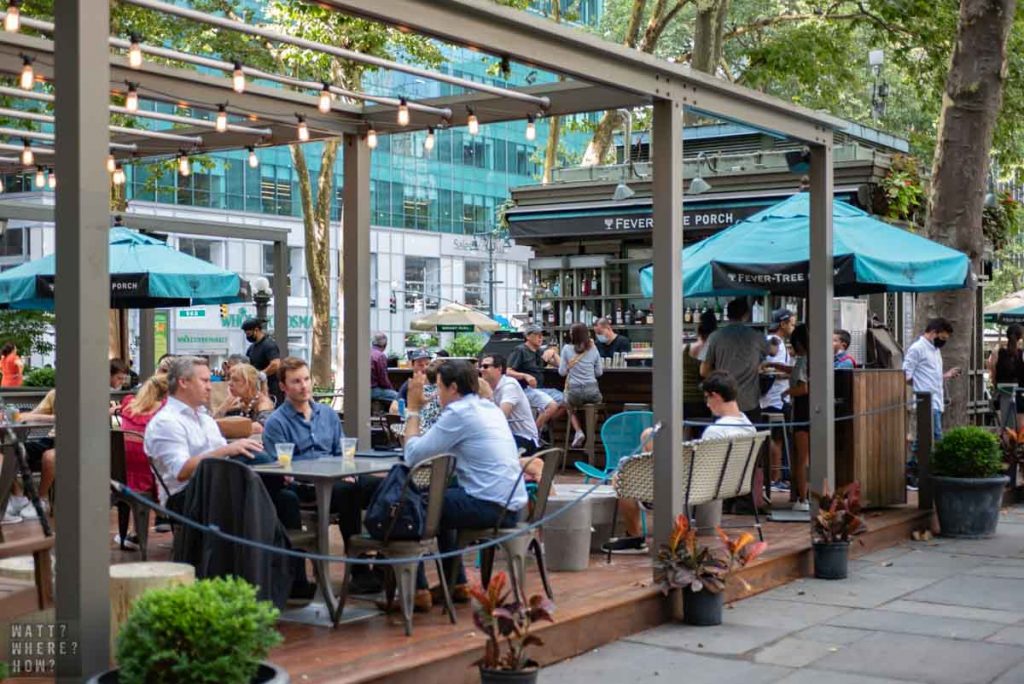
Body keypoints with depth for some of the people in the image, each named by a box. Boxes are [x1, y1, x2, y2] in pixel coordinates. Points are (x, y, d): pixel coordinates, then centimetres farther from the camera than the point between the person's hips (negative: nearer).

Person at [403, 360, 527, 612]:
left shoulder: (459, 413, -11)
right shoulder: (490, 407, 16)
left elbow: (413, 454, -9)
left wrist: (413, 409, 2)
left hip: (491, 506, -9)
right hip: (512, 504, 9)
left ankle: (417, 590, 7)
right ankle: (456, 584, 34)